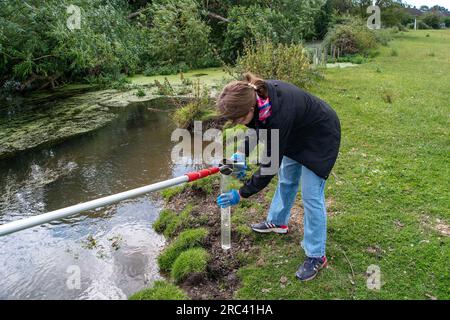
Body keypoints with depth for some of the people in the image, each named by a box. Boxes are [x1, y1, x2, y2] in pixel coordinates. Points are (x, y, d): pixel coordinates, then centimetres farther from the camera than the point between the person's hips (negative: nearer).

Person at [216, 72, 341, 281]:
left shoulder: (278, 115, -41)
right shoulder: (256, 94, -20)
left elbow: (271, 164, -30)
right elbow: (259, 126, 2)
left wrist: (241, 194, -22)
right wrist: (243, 153, -10)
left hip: (320, 137, -8)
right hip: (297, 132, 8)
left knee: (311, 195, -6)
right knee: (286, 178, 21)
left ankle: (316, 256, 8)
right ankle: (277, 222, 43)